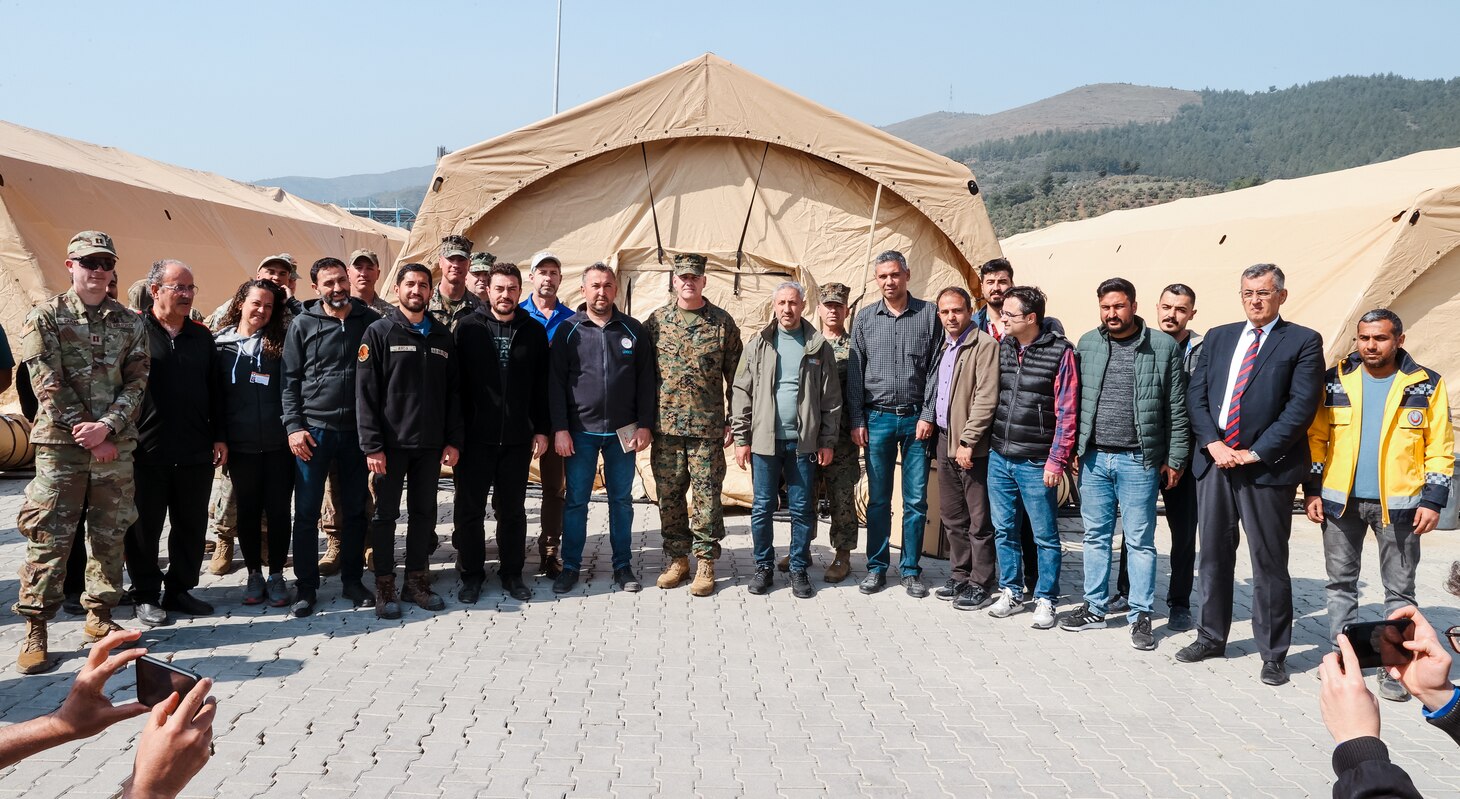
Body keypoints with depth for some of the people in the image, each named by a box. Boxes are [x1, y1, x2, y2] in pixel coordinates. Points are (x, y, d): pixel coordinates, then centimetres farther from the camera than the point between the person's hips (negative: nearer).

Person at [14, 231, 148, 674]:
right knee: (48, 537, -3)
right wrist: (85, 431, -11)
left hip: (116, 445, 3)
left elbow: (136, 383, 3)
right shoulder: (46, 316, 0)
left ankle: (100, 615, 23)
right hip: (61, 443, -3)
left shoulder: (130, 322, 8)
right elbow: (47, 383, -7)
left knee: (110, 534, 9)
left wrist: (107, 427, -11)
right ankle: (35, 630, 5)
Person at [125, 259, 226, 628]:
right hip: (146, 452, -4)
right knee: (145, 527, 5)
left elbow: (215, 390, 15)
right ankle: (146, 596, 17)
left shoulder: (201, 335, 12)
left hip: (196, 453, 4)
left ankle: (179, 589, 22)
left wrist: (218, 437, 10)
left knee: (192, 525, 9)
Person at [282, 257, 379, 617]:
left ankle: (352, 580, 21)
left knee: (356, 510, 9)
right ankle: (306, 587, 13)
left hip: (357, 431, 1)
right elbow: (290, 379, 3)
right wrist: (294, 426, -6)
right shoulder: (303, 325, 2)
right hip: (313, 430, -1)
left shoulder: (370, 322, 3)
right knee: (307, 512, 3)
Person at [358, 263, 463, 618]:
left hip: (430, 444, 4)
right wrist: (372, 445, -14)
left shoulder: (442, 336, 10)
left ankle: (417, 581, 21)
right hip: (391, 443, -4)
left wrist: (453, 440, 3)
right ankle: (384, 586, 13)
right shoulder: (379, 332, -2)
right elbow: (366, 393, -8)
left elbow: (453, 393, 11)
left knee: (424, 513, 10)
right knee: (385, 514, 4)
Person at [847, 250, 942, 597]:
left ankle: (911, 570, 15)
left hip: (917, 418, -1)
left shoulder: (929, 314, 1)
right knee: (878, 499, 7)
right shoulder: (865, 318, 6)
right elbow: (855, 372, 7)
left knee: (916, 499, 4)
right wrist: (857, 421, 2)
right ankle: (876, 567, 17)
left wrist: (929, 415, -5)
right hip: (878, 418, 1)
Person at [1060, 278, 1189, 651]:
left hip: (1138, 461, -3)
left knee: (1140, 540, 4)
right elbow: (1073, 400, 9)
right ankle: (1094, 608, 24)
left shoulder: (1163, 347, -3)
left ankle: (1140, 616, 14)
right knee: (1095, 536, 12)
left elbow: (1176, 409, -2)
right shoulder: (1087, 344, 6)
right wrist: (1072, 449, 6)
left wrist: (1175, 459, -3)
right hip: (1093, 458, 4)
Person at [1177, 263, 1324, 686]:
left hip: (1268, 467, -4)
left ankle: (1273, 654, 14)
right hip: (1214, 460, 4)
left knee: (1269, 563, 3)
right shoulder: (1218, 337, 14)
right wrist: (1214, 444, -6)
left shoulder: (1303, 342, 0)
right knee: (1214, 555, 13)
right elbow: (1196, 394, 8)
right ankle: (1211, 638, 27)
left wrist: (1255, 453, -13)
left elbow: (1301, 406, -8)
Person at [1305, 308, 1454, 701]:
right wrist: (1312, 490, -1)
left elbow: (1440, 448, -2)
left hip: (1398, 504, -2)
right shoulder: (1335, 381, 2)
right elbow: (1316, 438, 4)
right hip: (1341, 501, 2)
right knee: (1341, 583, 11)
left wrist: (1433, 500, -9)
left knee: (1399, 589, 5)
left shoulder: (1426, 386, -2)